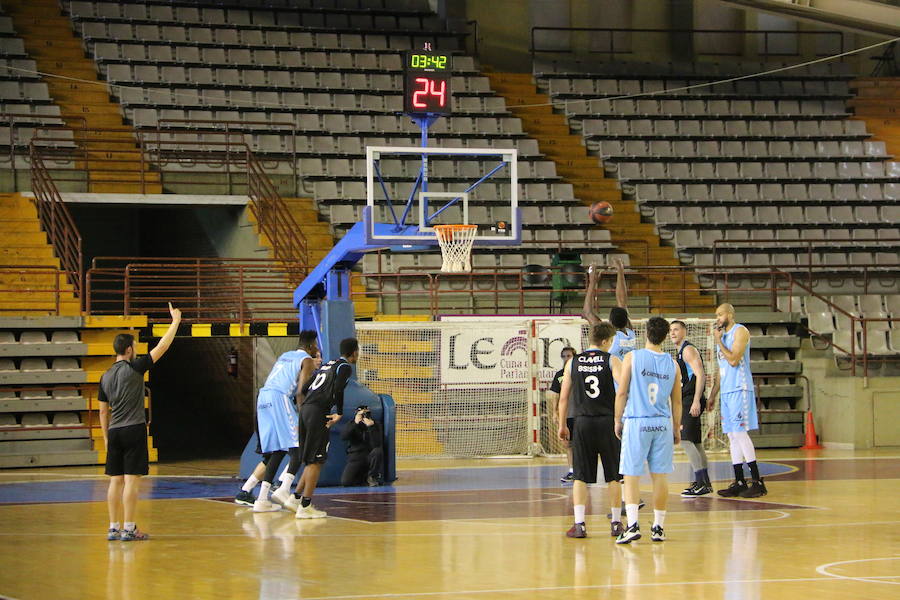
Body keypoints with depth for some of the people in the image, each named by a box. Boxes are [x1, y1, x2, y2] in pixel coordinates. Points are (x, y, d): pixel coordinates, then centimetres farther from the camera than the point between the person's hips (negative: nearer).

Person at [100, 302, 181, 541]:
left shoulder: (106, 377, 11)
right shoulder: (134, 368, -6)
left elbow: (103, 411, 14)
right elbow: (162, 347, -3)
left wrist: (106, 438, 21)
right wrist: (175, 322, 8)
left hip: (114, 432, 6)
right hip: (134, 430, -6)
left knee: (115, 480, 7)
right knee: (131, 479, -5)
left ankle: (114, 528, 7)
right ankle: (129, 529, -7)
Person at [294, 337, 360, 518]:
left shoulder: (327, 365, 25)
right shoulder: (345, 367, 0)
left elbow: (305, 388, 22)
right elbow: (337, 389, -16)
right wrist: (339, 413, -7)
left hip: (305, 408, 8)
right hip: (318, 412, -8)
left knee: (312, 460, 17)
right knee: (316, 461, -5)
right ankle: (305, 506, -8)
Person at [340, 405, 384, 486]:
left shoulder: (375, 426, -3)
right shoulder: (352, 425, 1)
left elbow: (376, 445, -18)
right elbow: (343, 437, -18)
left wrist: (371, 427, -29)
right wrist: (355, 423, -29)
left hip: (369, 457, 1)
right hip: (355, 457, -1)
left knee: (378, 451, -34)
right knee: (345, 482, -23)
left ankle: (372, 477, -9)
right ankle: (363, 478, 11)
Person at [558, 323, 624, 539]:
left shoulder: (573, 363, 6)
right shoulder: (612, 360, -2)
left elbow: (564, 397, 7)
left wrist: (562, 425, 15)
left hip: (583, 423, 2)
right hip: (608, 422, -2)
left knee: (581, 476, 4)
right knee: (613, 476, 9)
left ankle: (579, 524, -3)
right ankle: (616, 523, 13)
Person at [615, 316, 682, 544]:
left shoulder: (632, 357, -4)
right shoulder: (672, 363, 4)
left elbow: (622, 393, -4)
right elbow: (677, 401, 9)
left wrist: (618, 421, 7)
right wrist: (677, 429, 19)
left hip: (636, 422, -3)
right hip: (663, 423, 3)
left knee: (631, 476, -1)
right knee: (660, 476, 8)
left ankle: (632, 525, -13)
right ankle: (658, 527, 11)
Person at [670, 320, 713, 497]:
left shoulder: (688, 350, -9)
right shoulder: (679, 353, 22)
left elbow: (700, 375, -19)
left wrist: (696, 401, -25)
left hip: (692, 400, -10)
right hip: (685, 402, 10)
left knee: (686, 440, -15)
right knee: (695, 442, 12)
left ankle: (700, 483, -17)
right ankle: (705, 483, 15)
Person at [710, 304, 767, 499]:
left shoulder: (740, 331, -7)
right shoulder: (722, 335, 19)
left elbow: (733, 360, -18)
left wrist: (718, 341, -9)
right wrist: (712, 394, 21)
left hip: (739, 390, -9)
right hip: (726, 391, 9)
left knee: (740, 433, -12)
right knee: (732, 436, 6)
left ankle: (757, 482, -11)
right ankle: (739, 482, 7)